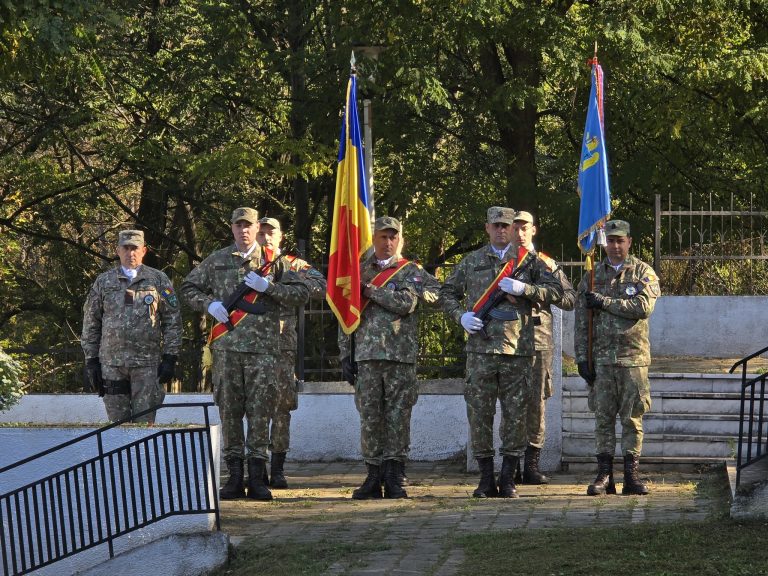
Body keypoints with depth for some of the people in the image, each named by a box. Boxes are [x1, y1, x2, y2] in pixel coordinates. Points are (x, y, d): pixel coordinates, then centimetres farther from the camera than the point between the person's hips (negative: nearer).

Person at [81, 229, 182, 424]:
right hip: (111, 364, 2)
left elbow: (172, 321, 6)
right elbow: (90, 324, 13)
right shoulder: (103, 282, 12)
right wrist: (91, 361, 6)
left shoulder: (158, 280, 8)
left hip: (147, 364, -2)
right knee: (117, 422, 4)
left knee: (145, 422, -6)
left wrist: (170, 357, -2)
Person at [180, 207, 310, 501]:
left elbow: (301, 293, 4)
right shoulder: (216, 261, 12)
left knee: (260, 411, -4)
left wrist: (267, 286, -9)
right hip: (226, 347, 2)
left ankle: (257, 477, -1)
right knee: (229, 411, 2)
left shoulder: (273, 261, 7)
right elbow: (189, 288, 18)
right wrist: (210, 304, -1)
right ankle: (235, 476, 8)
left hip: (263, 348, -2)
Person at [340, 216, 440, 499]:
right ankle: (374, 477, 6)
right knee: (370, 417, 1)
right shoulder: (360, 271, 14)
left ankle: (394, 479, 0)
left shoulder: (412, 271, 6)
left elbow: (406, 303, -14)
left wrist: (370, 289, -9)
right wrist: (346, 355, 5)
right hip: (366, 356, 2)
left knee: (397, 418, -3)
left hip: (401, 356, -2)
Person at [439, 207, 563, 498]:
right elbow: (447, 293, 17)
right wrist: (460, 315, -3)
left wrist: (523, 288, -12)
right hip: (480, 350, 1)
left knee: (515, 414, 0)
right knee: (479, 412, 0)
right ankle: (486, 478, 8)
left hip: (518, 349, -1)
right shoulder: (471, 261, 12)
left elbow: (555, 290, 3)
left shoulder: (529, 261, 9)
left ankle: (508, 479, 8)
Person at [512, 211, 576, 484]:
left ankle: (532, 464, 4)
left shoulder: (546, 263, 13)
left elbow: (570, 299, 10)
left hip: (540, 341, 1)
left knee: (537, 402, -1)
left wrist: (547, 290, -7)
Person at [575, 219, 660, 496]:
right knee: (603, 418, 1)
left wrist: (604, 302, -12)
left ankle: (631, 476, 4)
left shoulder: (643, 273, 5)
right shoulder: (592, 276, 11)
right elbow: (581, 321, 8)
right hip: (601, 357, 2)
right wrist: (582, 357, 0)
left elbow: (643, 306, -14)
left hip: (634, 357, -2)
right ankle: (604, 476, 4)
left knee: (632, 418, 0)